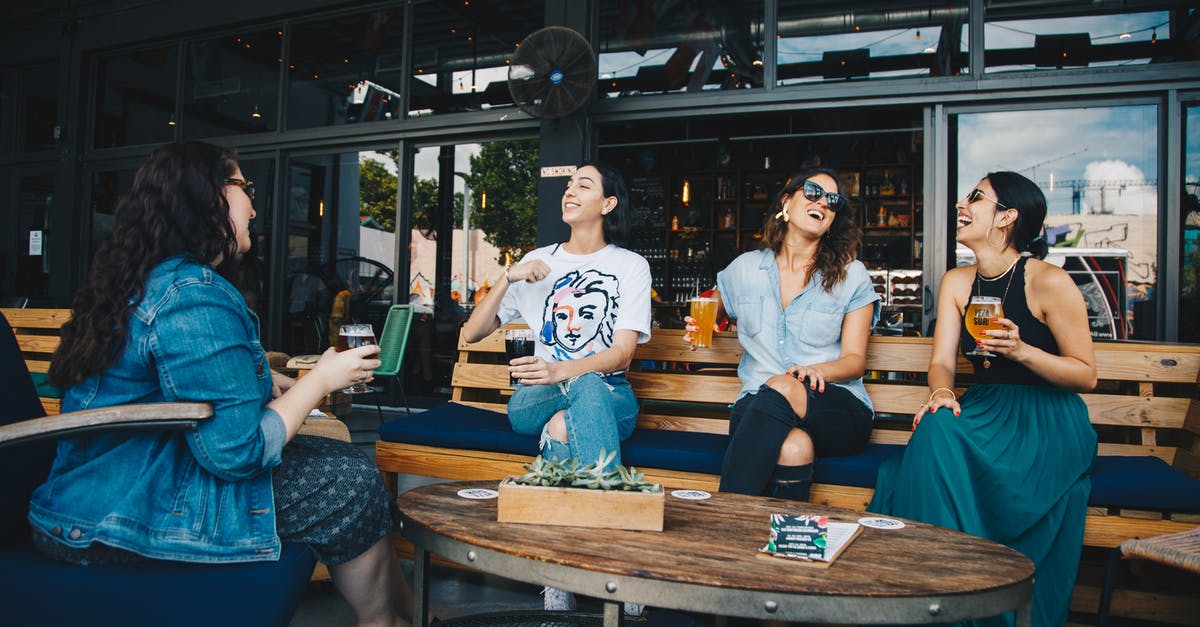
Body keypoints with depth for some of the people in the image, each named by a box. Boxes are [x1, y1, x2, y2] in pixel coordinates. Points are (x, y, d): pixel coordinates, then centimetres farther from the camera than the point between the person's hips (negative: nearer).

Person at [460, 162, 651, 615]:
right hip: (536, 399, 2)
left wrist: (561, 371, -28)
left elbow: (623, 352, -9)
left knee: (574, 407, -39)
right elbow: (472, 333, 11)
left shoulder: (630, 266, 6)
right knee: (562, 423, -37)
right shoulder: (538, 262, 14)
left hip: (608, 396, -1)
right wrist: (507, 279, -5)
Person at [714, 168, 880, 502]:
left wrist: (817, 370, -19)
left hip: (839, 410, 0)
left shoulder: (852, 275, 10)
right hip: (757, 405, 1)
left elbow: (855, 359, 2)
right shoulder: (745, 268, 15)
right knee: (794, 447, -38)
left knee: (780, 390, -38)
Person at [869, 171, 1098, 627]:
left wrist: (1022, 350, -22)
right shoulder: (957, 282, 8)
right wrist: (942, 393, -20)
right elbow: (942, 361, 3)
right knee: (936, 427, -29)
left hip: (1049, 422, -5)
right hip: (986, 410, 5)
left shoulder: (1049, 282, -10)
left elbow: (1086, 375, -6)